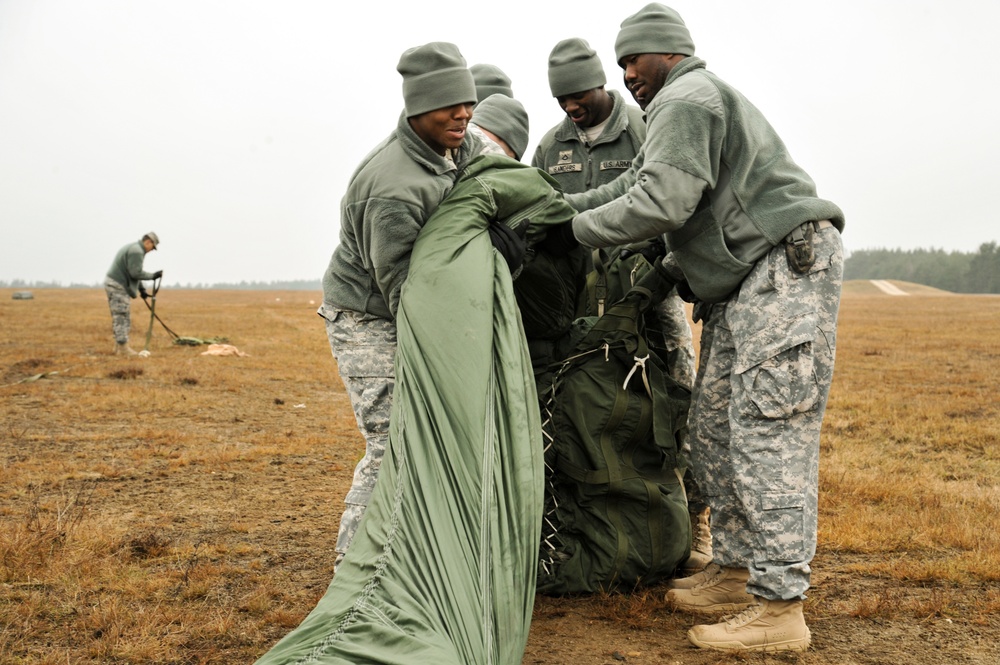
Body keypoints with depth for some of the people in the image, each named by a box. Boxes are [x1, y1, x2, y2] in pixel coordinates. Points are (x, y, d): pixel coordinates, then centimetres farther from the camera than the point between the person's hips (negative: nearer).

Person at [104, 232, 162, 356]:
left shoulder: (132, 248, 19)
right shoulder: (137, 251, -15)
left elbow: (133, 272, 24)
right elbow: (136, 273, -21)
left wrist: (141, 288, 22)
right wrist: (153, 276, -11)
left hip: (113, 284, 11)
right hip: (118, 286, -11)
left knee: (119, 318, 14)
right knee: (122, 318, -7)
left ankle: (119, 346, 18)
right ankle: (123, 348, -4)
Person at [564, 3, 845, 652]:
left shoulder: (686, 98, -9)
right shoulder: (683, 105, 25)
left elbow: (661, 202, -20)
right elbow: (629, 186, 23)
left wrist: (576, 229, -8)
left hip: (787, 265, -11)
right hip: (743, 287, 11)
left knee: (767, 433, -15)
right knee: (715, 429, 11)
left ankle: (780, 608, -13)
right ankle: (736, 571, 19)